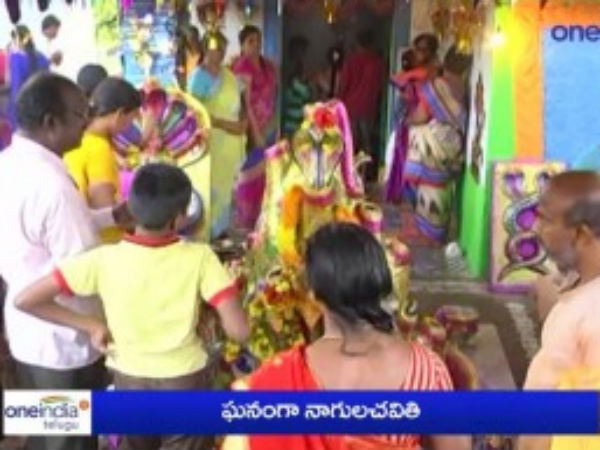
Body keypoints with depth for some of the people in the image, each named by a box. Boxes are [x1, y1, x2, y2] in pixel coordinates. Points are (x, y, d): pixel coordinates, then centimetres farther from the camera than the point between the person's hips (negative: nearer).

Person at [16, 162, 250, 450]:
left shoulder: (104, 259, -16)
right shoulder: (199, 257, -18)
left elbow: (25, 300, -15)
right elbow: (239, 331, -23)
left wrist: (91, 326, -7)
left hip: (130, 383, 1)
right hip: (185, 384, -1)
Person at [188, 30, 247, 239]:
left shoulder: (228, 73, 12)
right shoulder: (199, 76, -12)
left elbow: (238, 101, 20)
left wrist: (243, 121, 0)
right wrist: (227, 125, -20)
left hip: (233, 140, 8)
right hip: (213, 140, -8)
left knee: (226, 185, 14)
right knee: (212, 187, -5)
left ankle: (221, 228, 27)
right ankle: (209, 233, 3)